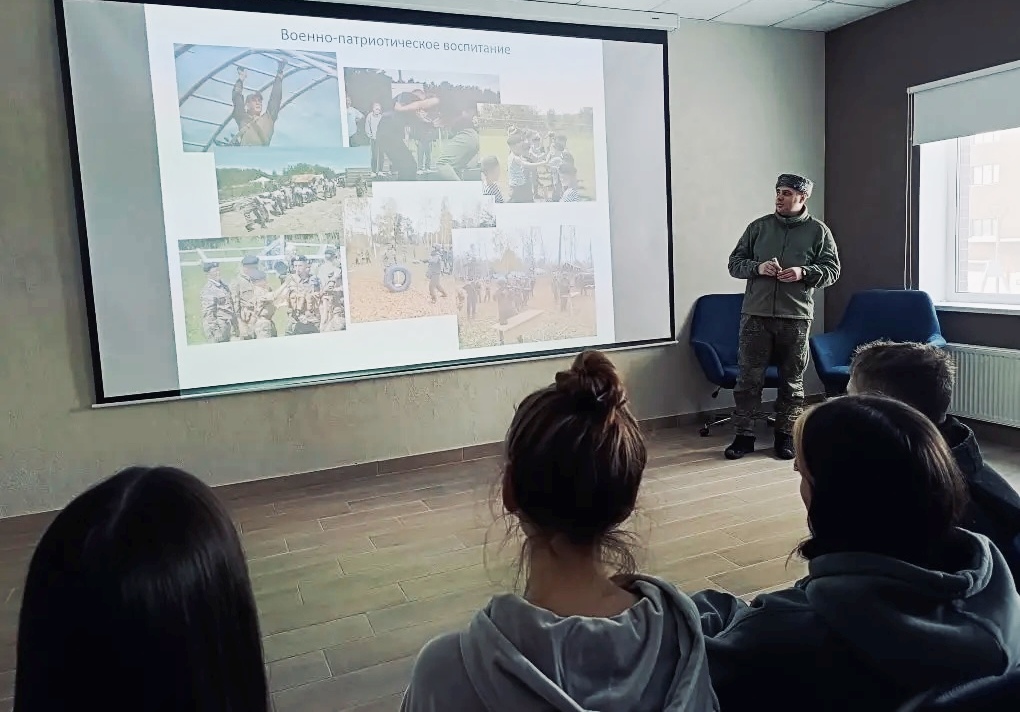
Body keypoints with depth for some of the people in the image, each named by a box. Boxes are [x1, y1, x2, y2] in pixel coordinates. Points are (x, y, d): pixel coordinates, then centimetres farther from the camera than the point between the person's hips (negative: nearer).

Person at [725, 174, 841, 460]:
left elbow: (832, 269, 4)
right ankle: (744, 435, 9)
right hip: (755, 315, 1)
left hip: (796, 317, 0)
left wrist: (804, 273, -15)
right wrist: (757, 267, -12)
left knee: (792, 379, 8)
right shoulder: (758, 227, 7)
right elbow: (735, 262, 8)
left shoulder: (819, 231, 4)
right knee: (749, 377, 1)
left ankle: (786, 435, 20)